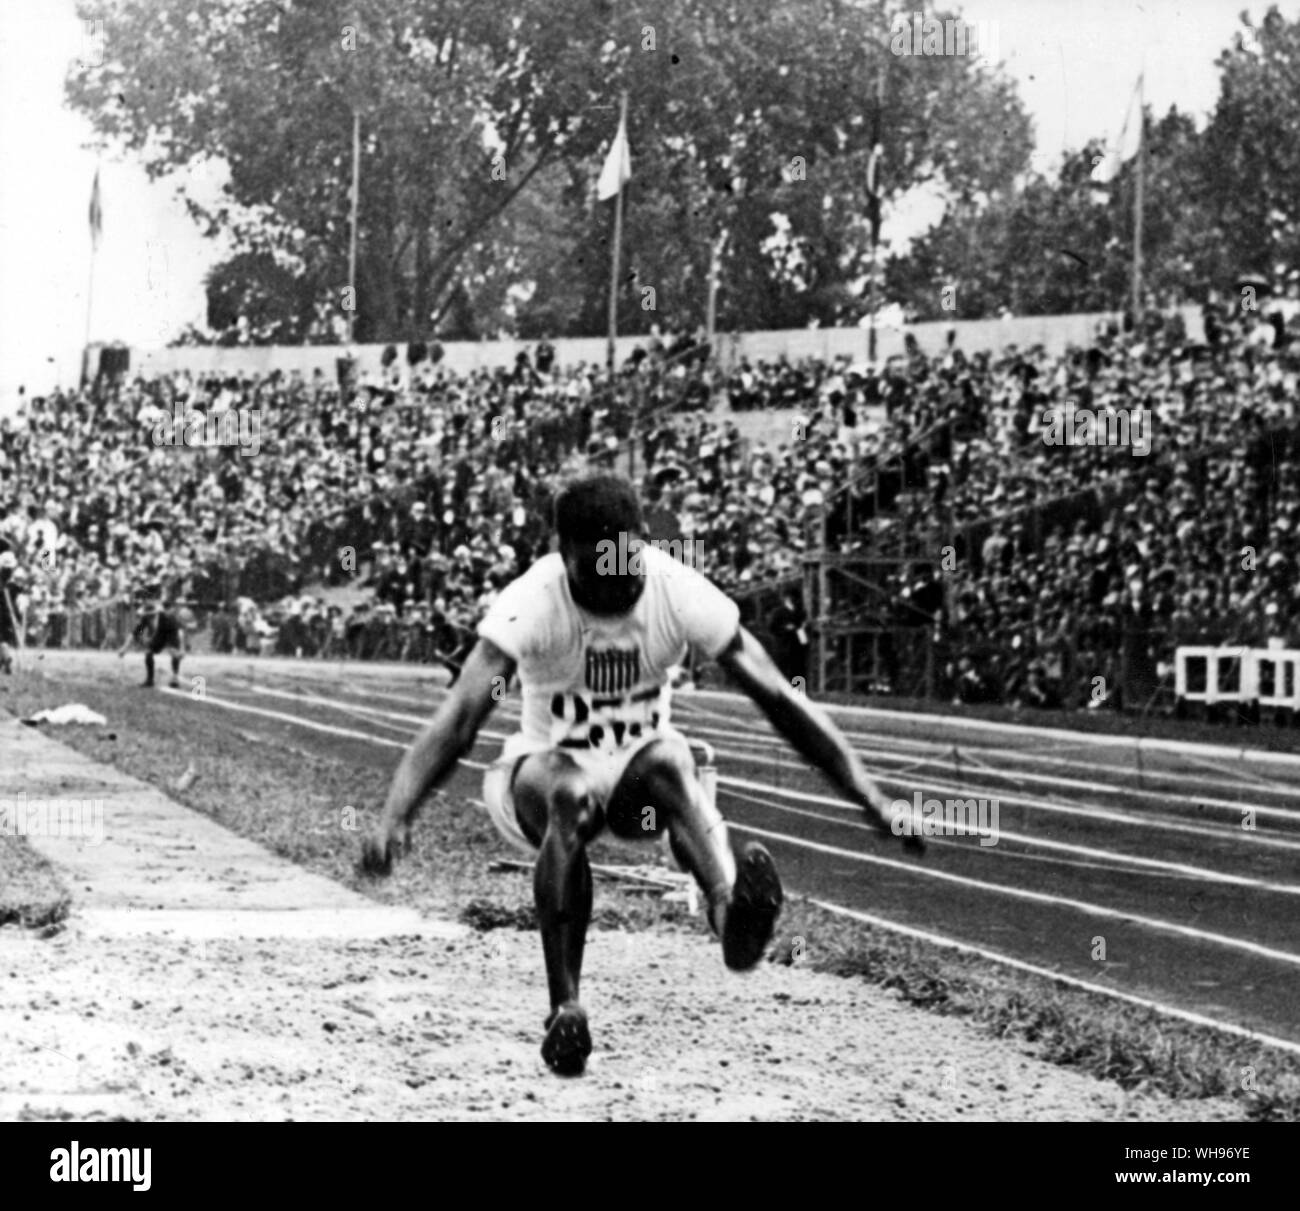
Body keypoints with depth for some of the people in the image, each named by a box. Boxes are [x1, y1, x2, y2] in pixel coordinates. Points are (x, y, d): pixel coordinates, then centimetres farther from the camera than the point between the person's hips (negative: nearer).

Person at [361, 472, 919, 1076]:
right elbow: (460, 715, -32)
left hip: (640, 776, 1)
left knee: (669, 761, -34)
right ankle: (564, 1008, -35)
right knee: (568, 796, -37)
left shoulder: (678, 593, -17)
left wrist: (871, 798, -23)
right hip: (541, 772, -1)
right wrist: (394, 818, -47)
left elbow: (779, 698, -17)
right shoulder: (533, 602, -22)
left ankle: (730, 910, -58)